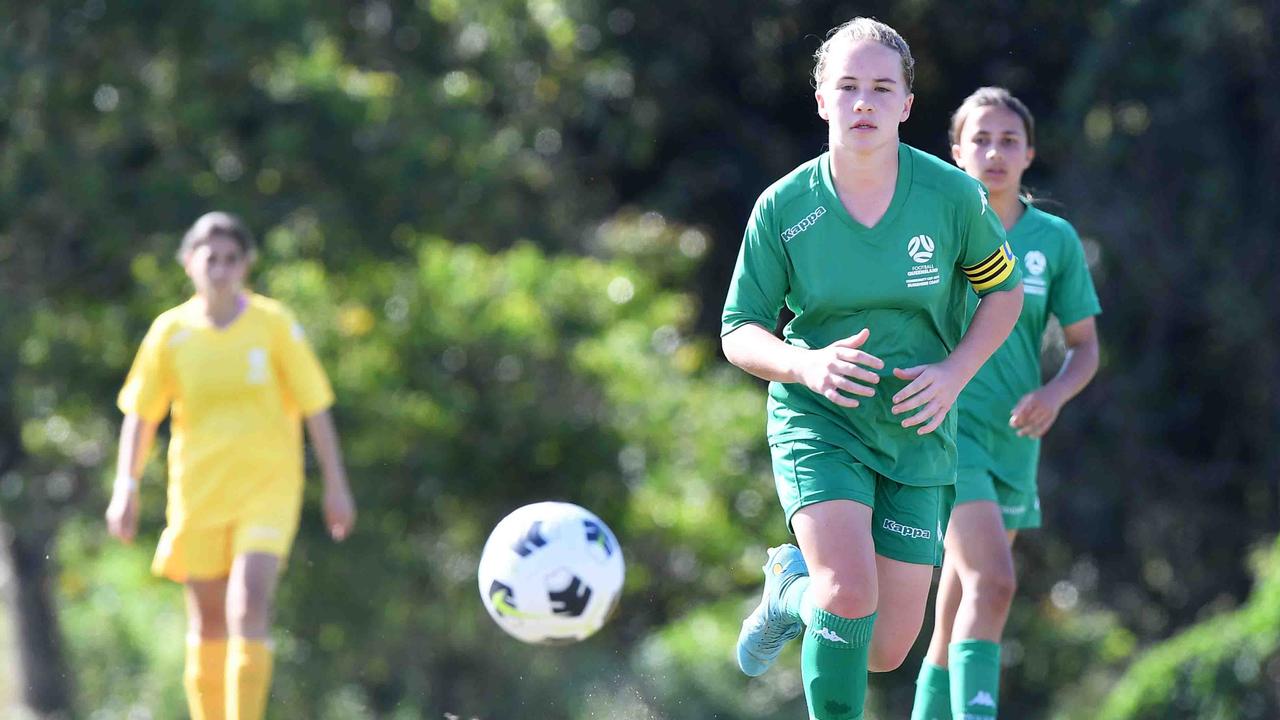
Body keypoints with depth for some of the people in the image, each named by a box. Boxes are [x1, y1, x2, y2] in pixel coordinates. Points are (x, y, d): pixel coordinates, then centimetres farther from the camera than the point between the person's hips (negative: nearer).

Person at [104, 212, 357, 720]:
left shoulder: (275, 325, -4)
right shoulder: (170, 331, 0)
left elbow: (315, 408, 0)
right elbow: (139, 414, 6)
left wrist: (336, 486, -1)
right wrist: (126, 487, -3)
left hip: (267, 488, -2)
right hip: (197, 491, 2)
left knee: (249, 602, -20)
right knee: (208, 622, 8)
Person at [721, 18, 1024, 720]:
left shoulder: (951, 195, -8)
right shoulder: (783, 208, -10)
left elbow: (1003, 290, 8)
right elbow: (738, 333, -3)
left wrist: (955, 372, -10)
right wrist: (808, 365, -24)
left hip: (915, 433, 2)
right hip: (817, 423, -2)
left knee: (885, 651, 5)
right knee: (851, 594, -27)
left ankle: (792, 586, 37)